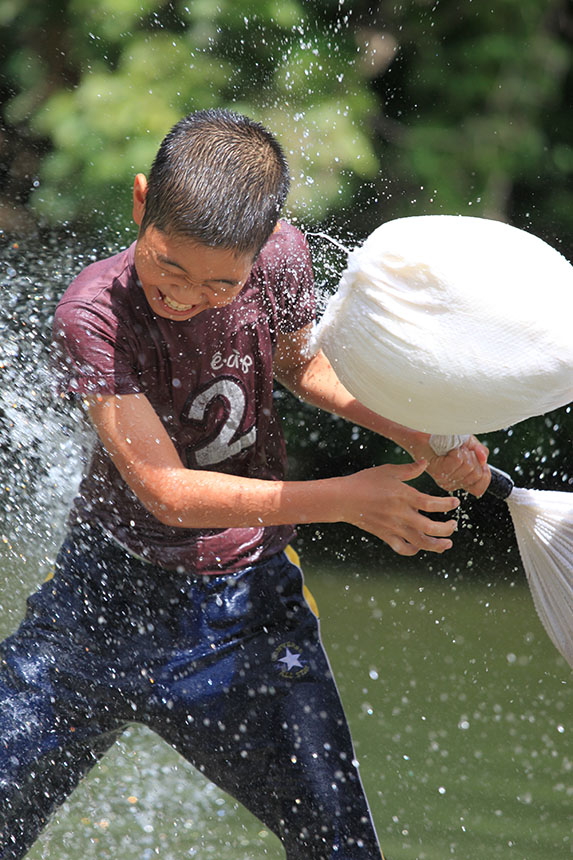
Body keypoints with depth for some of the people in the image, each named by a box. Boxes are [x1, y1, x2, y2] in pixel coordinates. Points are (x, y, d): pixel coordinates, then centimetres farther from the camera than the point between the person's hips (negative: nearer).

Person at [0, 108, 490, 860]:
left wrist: (415, 433, -1)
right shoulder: (94, 311, -23)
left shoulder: (279, 255, -12)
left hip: (247, 609, 2)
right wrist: (346, 499, -27)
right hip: (110, 594, -2)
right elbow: (167, 490, -26)